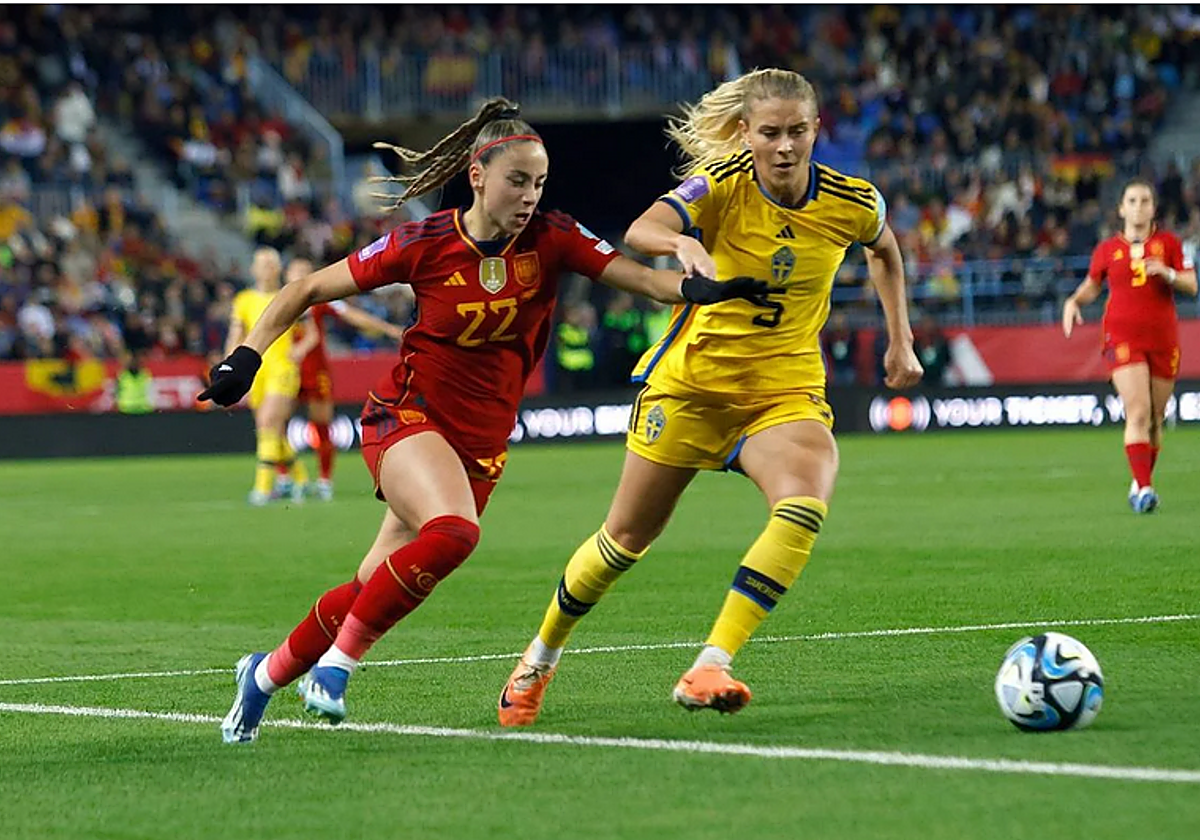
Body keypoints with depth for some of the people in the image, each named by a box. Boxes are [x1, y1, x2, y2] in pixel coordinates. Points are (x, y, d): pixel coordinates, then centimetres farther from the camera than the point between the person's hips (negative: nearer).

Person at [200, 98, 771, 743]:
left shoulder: (551, 240, -5)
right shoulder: (422, 245, -10)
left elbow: (639, 276, -16)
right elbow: (307, 290, -1)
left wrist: (701, 289, -36)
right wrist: (246, 357, -9)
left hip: (482, 442, 4)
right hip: (408, 417, -3)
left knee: (375, 588, 4)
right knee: (454, 532, -33)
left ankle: (267, 672, 28)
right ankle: (339, 660, -17)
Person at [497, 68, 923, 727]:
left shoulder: (853, 203, -6)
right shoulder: (721, 184, -16)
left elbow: (884, 251, 19)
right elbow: (638, 234, -36)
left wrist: (900, 340, 16)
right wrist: (681, 243, -57)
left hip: (787, 389, 2)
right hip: (692, 378, -2)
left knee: (806, 505, -29)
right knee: (628, 534, 7)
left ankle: (707, 670, -28)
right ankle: (539, 660, 32)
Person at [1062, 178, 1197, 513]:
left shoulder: (1168, 243, 7)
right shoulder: (1107, 249, 7)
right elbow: (1091, 286, 20)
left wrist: (1168, 273, -16)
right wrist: (1073, 302, 0)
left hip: (1163, 338, 2)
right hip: (1122, 337, -2)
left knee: (1155, 419, 7)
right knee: (1138, 412, -17)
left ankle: (1141, 483, 25)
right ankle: (1144, 488, -22)